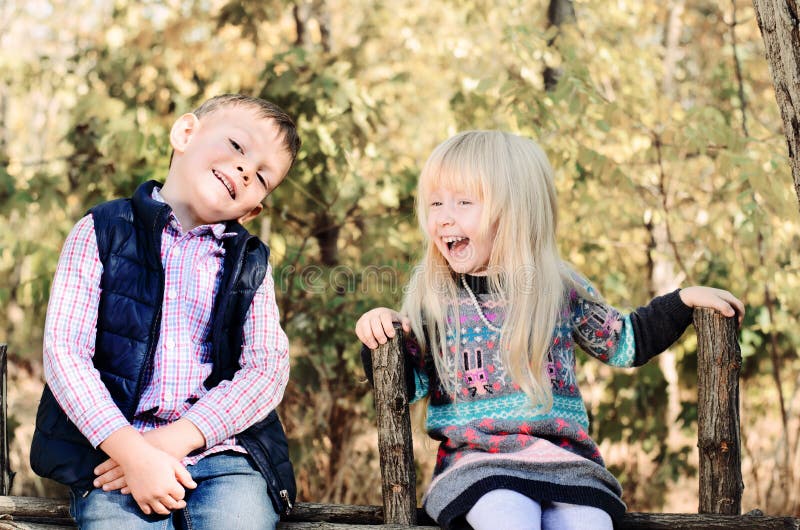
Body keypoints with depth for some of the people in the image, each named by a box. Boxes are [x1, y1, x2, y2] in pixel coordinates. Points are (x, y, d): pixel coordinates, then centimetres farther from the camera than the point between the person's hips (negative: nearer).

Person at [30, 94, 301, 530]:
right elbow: (64, 351, -2)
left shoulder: (249, 263, 16)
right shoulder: (101, 233, 8)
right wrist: (132, 451, -15)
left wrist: (175, 440, -12)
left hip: (221, 448, 2)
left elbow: (269, 368, 3)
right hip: (110, 442, -2)